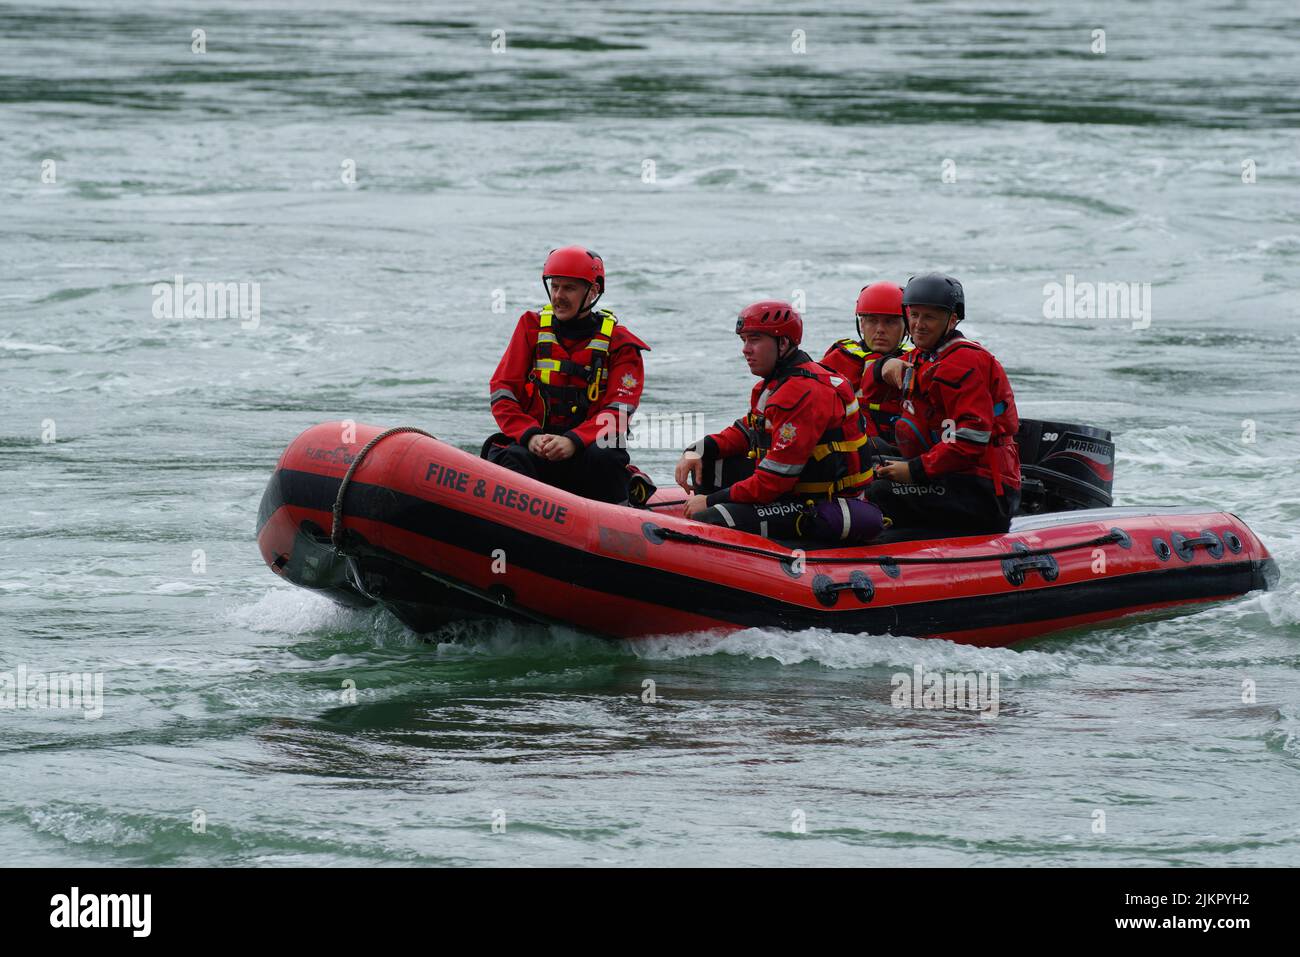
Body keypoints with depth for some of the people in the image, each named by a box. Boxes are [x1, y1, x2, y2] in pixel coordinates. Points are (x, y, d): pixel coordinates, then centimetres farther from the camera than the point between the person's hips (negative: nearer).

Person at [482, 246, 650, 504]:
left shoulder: (618, 343, 4)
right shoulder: (532, 327, 10)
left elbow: (617, 412, -7)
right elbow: (502, 391, 4)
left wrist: (573, 442, -25)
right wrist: (530, 436, -15)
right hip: (535, 445, 1)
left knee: (607, 457, -33)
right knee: (511, 458, -32)